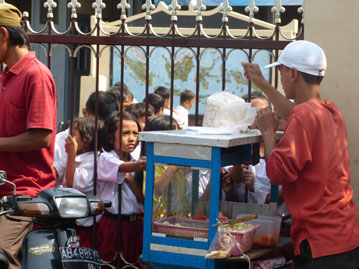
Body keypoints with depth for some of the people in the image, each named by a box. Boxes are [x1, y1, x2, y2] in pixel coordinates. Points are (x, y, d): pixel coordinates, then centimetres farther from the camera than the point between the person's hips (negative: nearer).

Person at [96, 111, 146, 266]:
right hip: (112, 222, -5)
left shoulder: (134, 161, 10)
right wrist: (140, 165, -49)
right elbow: (122, 168, -32)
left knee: (132, 260, 10)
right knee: (107, 260, 2)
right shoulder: (106, 159, -7)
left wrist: (129, 178, -8)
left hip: (135, 222, 5)